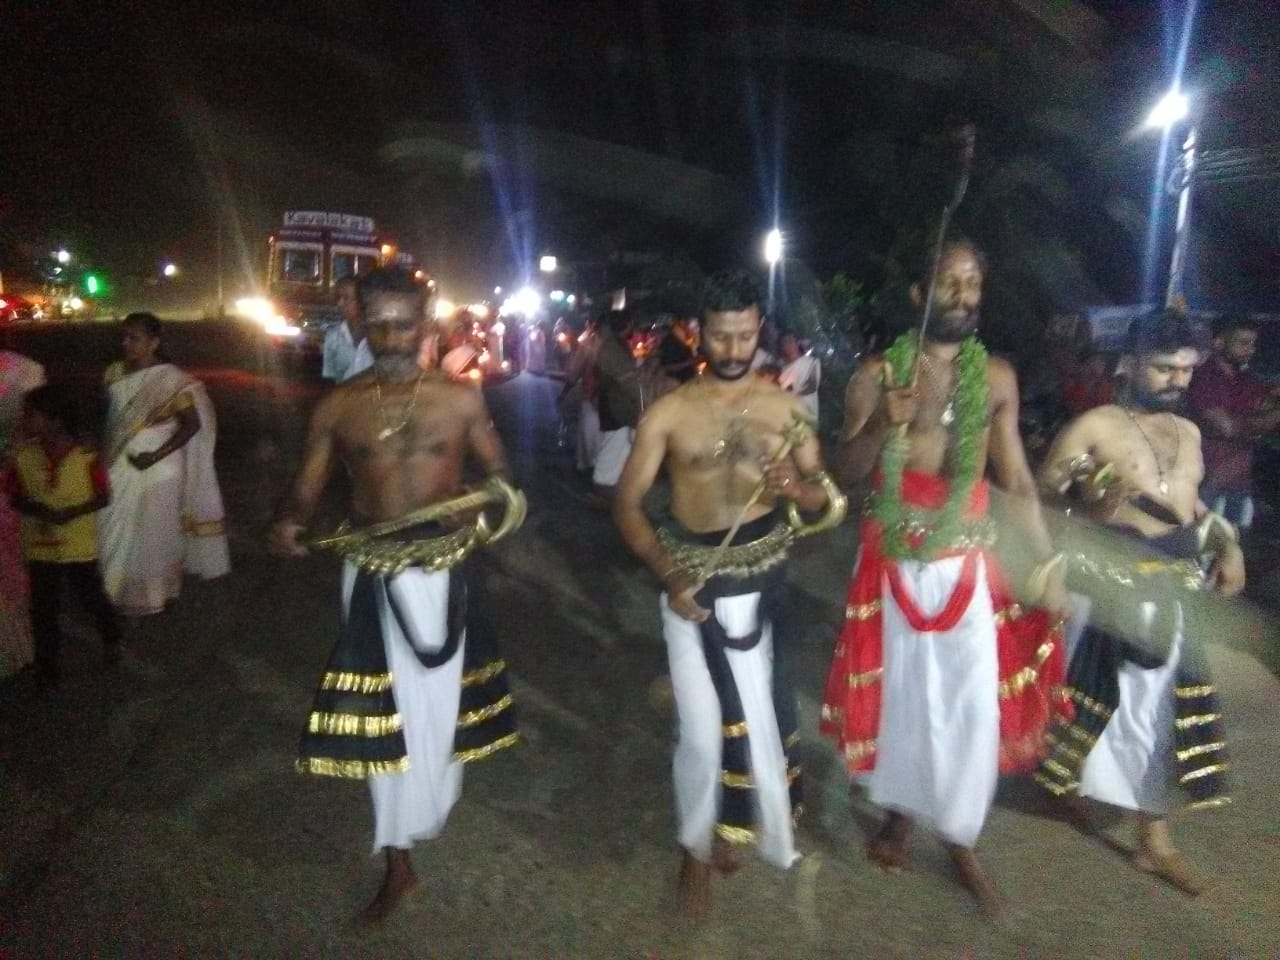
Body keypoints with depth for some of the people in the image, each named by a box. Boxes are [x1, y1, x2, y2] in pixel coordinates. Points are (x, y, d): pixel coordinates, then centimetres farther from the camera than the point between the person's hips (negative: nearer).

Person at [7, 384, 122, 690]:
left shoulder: (86, 458, -18)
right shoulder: (23, 457, -9)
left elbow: (103, 497, -9)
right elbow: (15, 498, 2)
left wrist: (71, 513, -24)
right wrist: (34, 509, -19)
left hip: (80, 547, -2)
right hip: (39, 547, 3)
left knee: (91, 598, 16)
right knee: (43, 609, 11)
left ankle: (112, 639, 44)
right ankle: (47, 665, 29)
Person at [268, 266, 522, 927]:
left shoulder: (460, 399, -4)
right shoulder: (337, 406, -3)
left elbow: (497, 470, 6)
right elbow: (307, 488, 0)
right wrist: (288, 523, -21)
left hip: (440, 571, 0)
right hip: (370, 575, 1)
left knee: (435, 702, 14)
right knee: (382, 712, 9)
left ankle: (426, 812, 47)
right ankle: (399, 862, 26)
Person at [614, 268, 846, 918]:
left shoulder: (783, 407, -1)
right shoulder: (669, 412, -8)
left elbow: (826, 497, 4)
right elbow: (627, 504, -7)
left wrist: (796, 486, -20)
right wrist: (668, 573, -20)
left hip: (762, 580, 3)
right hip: (694, 580, -2)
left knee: (759, 714, 16)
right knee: (704, 723, 3)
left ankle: (733, 828, 43)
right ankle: (698, 847, 29)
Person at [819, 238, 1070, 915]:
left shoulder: (997, 378, 2)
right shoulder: (877, 374, -4)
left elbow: (1017, 481, 5)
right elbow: (844, 473, -5)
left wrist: (1048, 564, 2)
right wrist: (884, 424, -23)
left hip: (965, 564, 2)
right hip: (893, 564, -1)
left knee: (972, 704, 3)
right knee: (899, 694, 11)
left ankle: (960, 840, 24)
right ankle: (897, 813, 35)